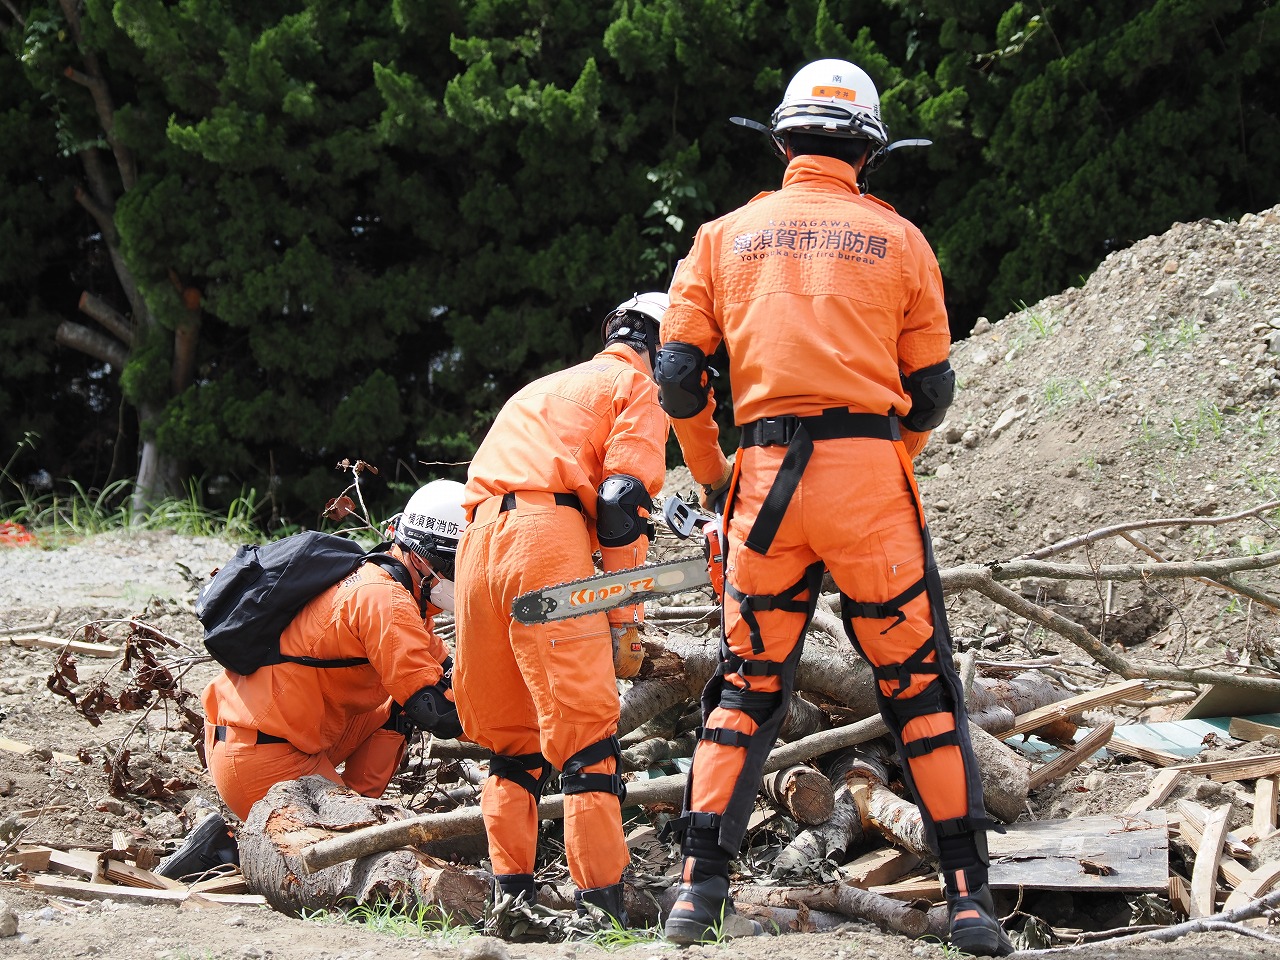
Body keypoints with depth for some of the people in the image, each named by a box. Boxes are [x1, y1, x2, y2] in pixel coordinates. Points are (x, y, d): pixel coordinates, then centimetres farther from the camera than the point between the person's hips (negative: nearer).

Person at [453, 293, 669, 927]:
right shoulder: (637, 388, 11)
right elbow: (623, 500, -4)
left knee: (511, 732, 15)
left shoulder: (539, 391, 36)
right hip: (546, 537, -7)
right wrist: (623, 622, -4)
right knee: (584, 726, -10)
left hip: (477, 541, 7)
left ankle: (510, 891, 9)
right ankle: (601, 900, -17)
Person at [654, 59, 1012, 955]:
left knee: (746, 689, 12)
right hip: (871, 478, -1)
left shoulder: (726, 235, 12)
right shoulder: (900, 239, 8)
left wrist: (713, 478, 21)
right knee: (921, 689, 6)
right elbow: (931, 390, 9)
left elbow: (679, 375, 7)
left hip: (767, 478, 2)